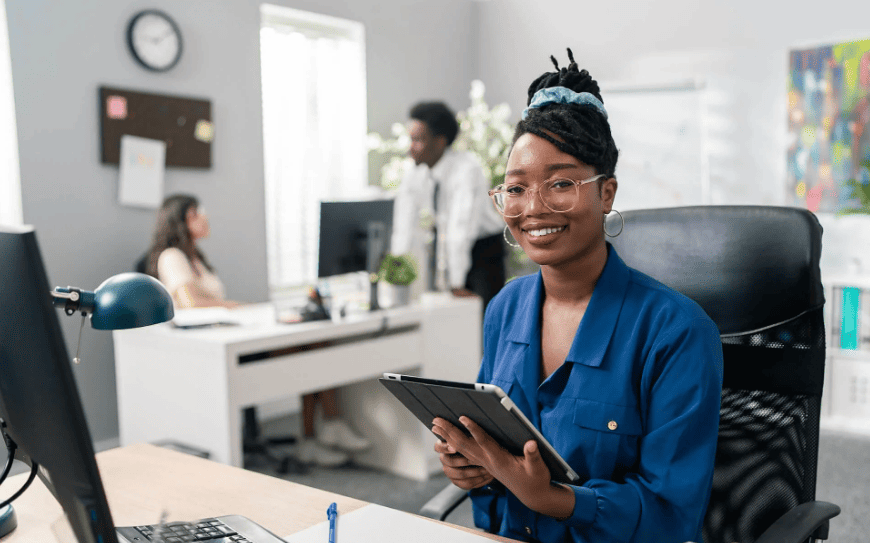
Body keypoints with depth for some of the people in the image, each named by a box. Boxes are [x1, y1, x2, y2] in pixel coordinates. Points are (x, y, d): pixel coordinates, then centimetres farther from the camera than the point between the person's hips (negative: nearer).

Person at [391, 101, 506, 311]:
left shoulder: (467, 169, -26)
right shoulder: (414, 175, -8)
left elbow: (462, 225, -31)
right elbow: (404, 229, -8)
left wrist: (457, 284, -32)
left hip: (481, 248, -5)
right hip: (443, 245, 5)